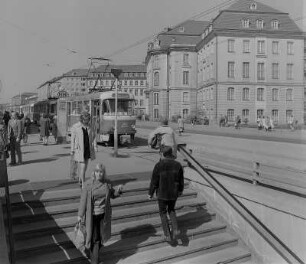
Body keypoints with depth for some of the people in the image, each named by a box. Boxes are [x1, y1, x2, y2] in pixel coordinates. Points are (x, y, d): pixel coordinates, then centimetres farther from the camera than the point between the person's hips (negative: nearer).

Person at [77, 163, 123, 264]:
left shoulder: (107, 183, -5)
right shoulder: (88, 184, -14)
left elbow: (112, 195, 9)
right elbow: (83, 199, -9)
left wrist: (119, 190, -12)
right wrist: (80, 215, -6)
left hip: (104, 214, 3)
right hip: (92, 215, -3)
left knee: (101, 236, 16)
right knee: (94, 237, 0)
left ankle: (95, 252, 45)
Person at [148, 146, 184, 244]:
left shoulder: (158, 165, -18)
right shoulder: (178, 165, -9)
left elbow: (154, 181, -12)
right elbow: (181, 180, 2)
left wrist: (150, 193, 1)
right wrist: (180, 190, 20)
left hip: (162, 193, -3)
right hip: (174, 193, 3)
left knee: (163, 213, 15)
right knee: (171, 210, 25)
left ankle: (167, 235, 14)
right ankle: (175, 230, 8)